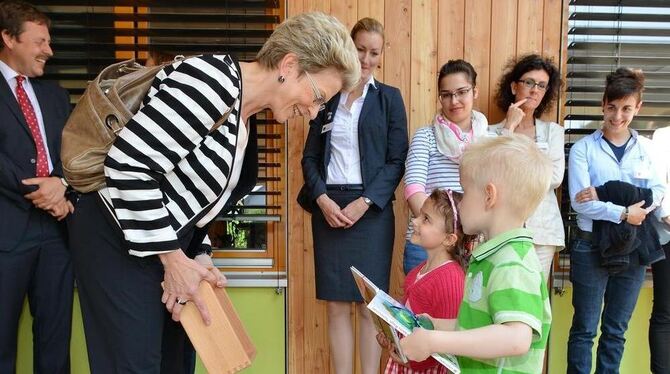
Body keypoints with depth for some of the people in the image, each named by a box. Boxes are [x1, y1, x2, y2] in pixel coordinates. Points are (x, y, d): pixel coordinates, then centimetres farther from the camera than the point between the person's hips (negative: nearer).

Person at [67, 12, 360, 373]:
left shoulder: (243, 118, 7)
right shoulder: (216, 79, -22)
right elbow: (127, 163, -26)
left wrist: (197, 256, 5)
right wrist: (174, 258, -19)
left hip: (163, 243, 9)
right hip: (118, 238, -9)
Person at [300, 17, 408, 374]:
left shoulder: (389, 98, 6)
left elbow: (397, 160, -1)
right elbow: (310, 157, 8)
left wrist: (363, 203, -12)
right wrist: (322, 199, -9)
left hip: (371, 209, -2)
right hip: (329, 207, 2)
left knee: (369, 305, 1)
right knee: (336, 306, 4)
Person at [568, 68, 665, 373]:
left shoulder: (646, 148, 4)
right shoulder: (583, 148, -6)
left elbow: (657, 193, -5)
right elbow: (580, 202, -16)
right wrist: (623, 212, -17)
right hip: (591, 247, -3)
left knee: (617, 330, 15)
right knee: (584, 328, 6)